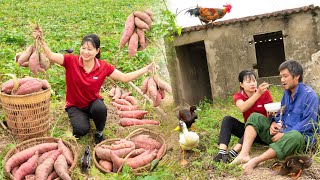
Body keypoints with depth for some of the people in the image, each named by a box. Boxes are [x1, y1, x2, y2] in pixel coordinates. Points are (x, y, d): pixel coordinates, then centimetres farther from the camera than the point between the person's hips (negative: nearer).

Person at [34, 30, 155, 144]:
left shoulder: (103, 67, -12)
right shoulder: (71, 61, -16)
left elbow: (125, 78, -8)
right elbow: (51, 56, -28)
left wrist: (146, 69, -15)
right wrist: (41, 40, -44)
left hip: (93, 103, 1)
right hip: (75, 106, -1)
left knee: (100, 108, -35)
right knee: (82, 129, -26)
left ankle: (99, 133, -3)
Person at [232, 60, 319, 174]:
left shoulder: (309, 95, -12)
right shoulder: (286, 93, 12)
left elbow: (309, 123, -18)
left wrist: (285, 134, -20)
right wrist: (274, 123, -2)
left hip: (301, 135, -8)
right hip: (280, 131, 8)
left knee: (294, 136, -42)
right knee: (255, 117, -3)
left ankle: (255, 161, -47)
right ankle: (244, 154, -26)